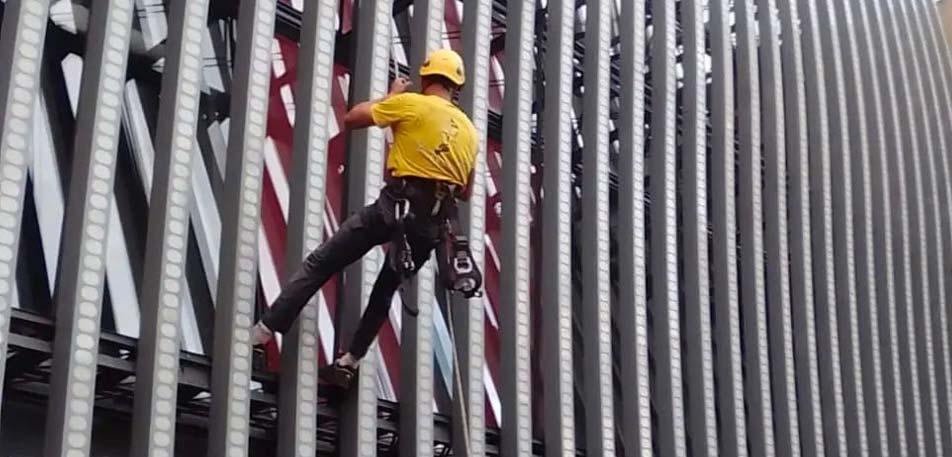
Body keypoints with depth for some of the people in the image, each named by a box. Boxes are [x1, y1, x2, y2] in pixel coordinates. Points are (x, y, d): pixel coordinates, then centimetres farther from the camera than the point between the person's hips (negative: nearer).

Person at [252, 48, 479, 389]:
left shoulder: (412, 103, 2)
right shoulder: (469, 129, 18)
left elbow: (353, 118, 7)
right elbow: (465, 192, 23)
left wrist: (391, 96, 20)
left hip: (397, 204, -5)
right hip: (434, 221, 5)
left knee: (320, 264, 0)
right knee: (386, 290, 19)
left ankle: (263, 332, -4)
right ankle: (349, 363, 15)